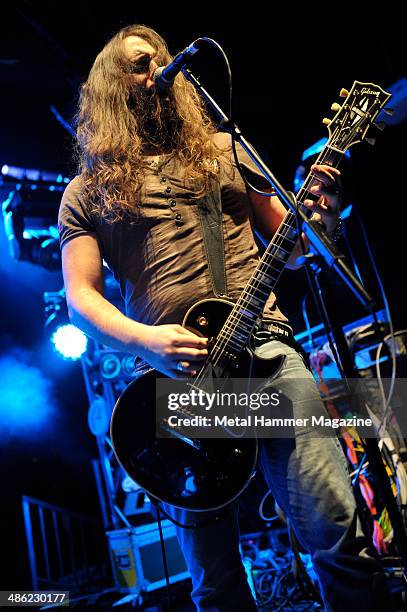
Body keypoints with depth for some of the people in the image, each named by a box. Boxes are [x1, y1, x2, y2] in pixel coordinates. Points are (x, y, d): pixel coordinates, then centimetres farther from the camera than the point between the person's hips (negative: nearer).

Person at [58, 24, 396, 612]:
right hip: (173, 374, -1)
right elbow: (80, 296, 4)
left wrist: (321, 220, -2)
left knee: (336, 530, -7)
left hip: (264, 348, 1)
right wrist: (145, 340, -15)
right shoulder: (87, 191, 13)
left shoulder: (224, 150, 19)